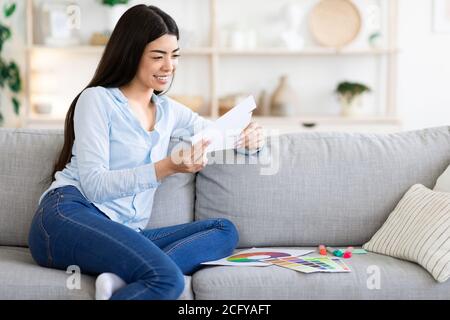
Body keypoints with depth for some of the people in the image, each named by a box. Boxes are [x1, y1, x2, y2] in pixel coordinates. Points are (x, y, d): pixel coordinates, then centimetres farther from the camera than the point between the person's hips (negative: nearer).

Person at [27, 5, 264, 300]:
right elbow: (93, 185, -9)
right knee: (167, 278, -30)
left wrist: (249, 138, 1)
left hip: (125, 234, 8)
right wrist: (167, 168, -21)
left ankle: (123, 278, -27)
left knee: (225, 230, -12)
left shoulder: (168, 111, 21)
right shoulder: (97, 99, 2)